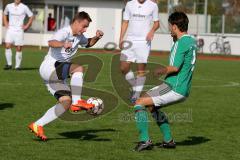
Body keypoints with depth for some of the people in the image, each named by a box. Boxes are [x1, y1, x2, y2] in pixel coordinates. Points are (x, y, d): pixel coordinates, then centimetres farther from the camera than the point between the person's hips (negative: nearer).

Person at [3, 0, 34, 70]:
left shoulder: (24, 7, -2)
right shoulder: (9, 6, 6)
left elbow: (31, 16, 7)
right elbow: (5, 14, 24)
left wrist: (26, 26, 0)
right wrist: (6, 24, 13)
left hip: (19, 30, -2)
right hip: (10, 29, 2)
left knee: (19, 48, -3)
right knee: (7, 46, -10)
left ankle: (17, 66, 5)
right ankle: (9, 64, 0)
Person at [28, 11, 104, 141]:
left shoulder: (79, 36, 12)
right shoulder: (64, 32, -16)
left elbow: (88, 43, 33)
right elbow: (51, 43, -36)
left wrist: (96, 37, 11)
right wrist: (63, 44, -57)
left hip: (58, 75, 9)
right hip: (48, 68, -9)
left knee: (66, 102, -1)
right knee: (78, 68, -26)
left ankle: (37, 125, 1)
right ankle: (77, 102, -24)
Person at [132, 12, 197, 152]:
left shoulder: (182, 42, -16)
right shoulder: (191, 41, 12)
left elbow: (175, 67, -22)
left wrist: (160, 71, -4)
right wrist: (175, 40, 17)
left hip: (174, 88, -10)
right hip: (183, 89, 10)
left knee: (140, 103, -9)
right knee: (152, 106, 26)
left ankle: (145, 140, -13)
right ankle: (168, 140, 25)